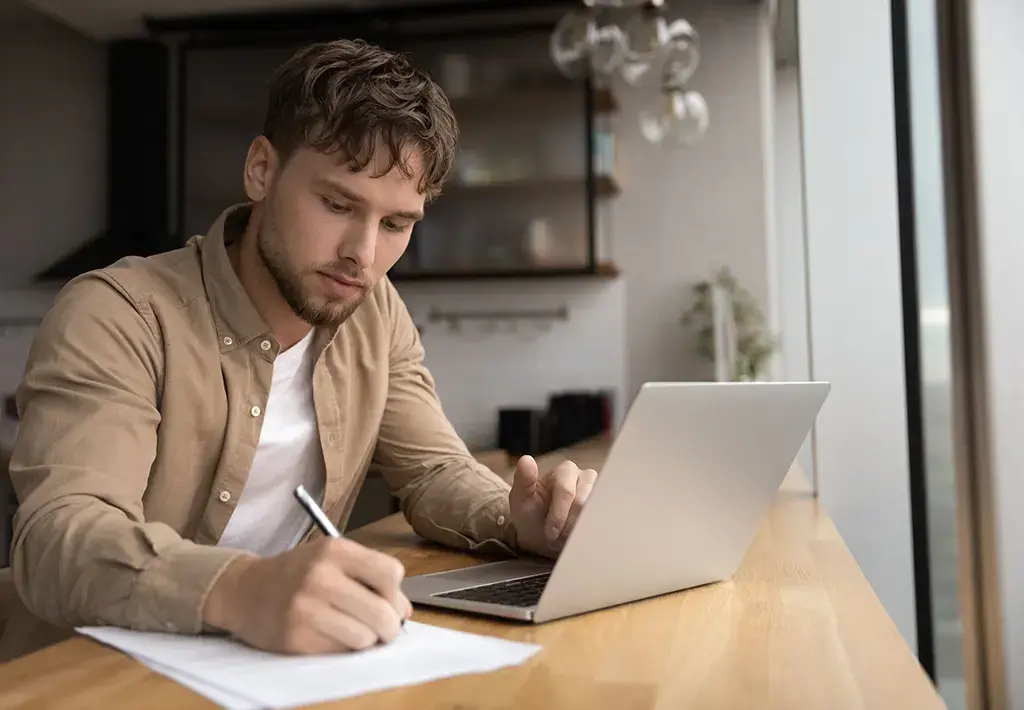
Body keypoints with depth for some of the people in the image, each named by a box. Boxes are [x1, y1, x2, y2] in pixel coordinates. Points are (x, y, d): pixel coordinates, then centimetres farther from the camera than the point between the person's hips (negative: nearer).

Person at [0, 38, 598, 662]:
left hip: (277, 664, 4)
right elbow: (59, 538, -27)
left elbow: (435, 470, 3)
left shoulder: (377, 313, 1)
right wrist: (238, 591, -46)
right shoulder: (115, 316, -17)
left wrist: (518, 522, -18)